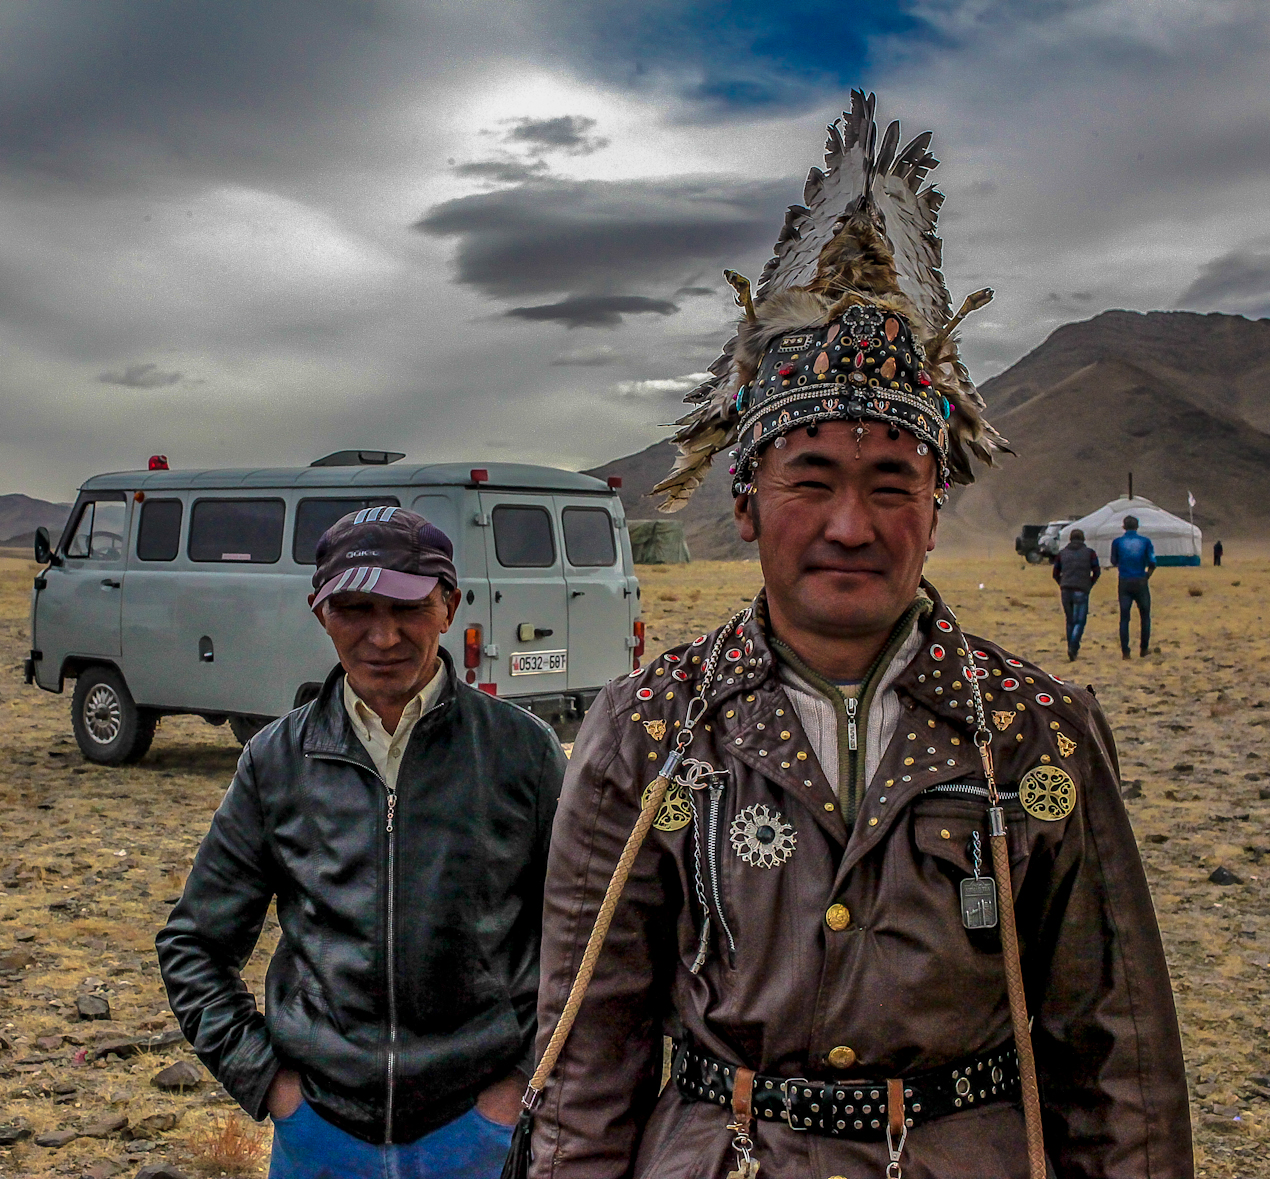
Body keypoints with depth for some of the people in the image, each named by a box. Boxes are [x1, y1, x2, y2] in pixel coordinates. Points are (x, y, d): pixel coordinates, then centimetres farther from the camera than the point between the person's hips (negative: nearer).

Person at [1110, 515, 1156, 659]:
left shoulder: (1117, 542, 0)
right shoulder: (1145, 541, -1)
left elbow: (1114, 562, 11)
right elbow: (1152, 563, -3)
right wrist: (1147, 576, 13)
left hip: (1124, 582, 0)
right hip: (1140, 582, 0)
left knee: (1124, 618, 3)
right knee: (1145, 616, 13)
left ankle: (1125, 652, -1)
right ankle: (1143, 649, 15)